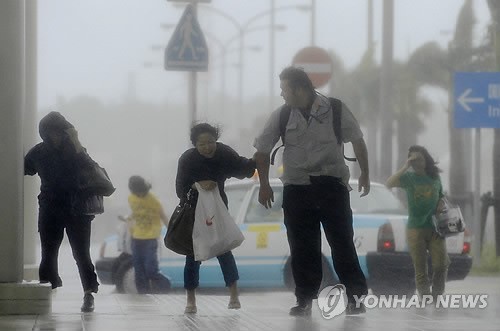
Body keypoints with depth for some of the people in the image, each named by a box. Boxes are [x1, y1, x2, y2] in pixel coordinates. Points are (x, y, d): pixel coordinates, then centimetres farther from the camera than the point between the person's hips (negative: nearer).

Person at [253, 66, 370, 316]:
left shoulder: (335, 110, -4)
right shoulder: (281, 115, 1)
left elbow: (357, 141, 9)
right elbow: (263, 150, 11)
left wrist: (365, 174, 11)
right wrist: (264, 184, 8)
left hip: (332, 185, -2)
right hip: (296, 188, 2)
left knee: (342, 241, -5)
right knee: (301, 247, 2)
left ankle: (355, 296, -1)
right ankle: (304, 300, 9)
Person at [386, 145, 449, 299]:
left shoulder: (435, 177, 7)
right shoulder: (409, 177, -3)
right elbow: (389, 183, -21)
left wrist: (441, 203, 2)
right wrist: (405, 167, -22)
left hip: (435, 228, 2)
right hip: (415, 229, -2)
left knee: (441, 265, -9)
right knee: (420, 270, 1)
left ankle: (437, 296, 7)